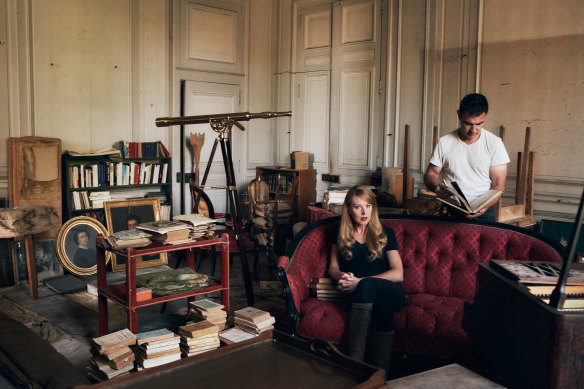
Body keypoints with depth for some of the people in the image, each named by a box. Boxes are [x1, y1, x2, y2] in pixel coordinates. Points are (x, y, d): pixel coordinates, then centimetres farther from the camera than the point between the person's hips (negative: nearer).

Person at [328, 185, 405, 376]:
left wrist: (360, 281, -11)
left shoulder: (386, 234, 11)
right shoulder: (342, 235, 18)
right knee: (381, 303, -37)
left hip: (390, 291, -1)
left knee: (367, 285, -38)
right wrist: (342, 276, -7)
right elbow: (333, 268, 20)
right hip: (355, 295, 1)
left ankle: (354, 361, -47)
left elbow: (398, 274, 1)